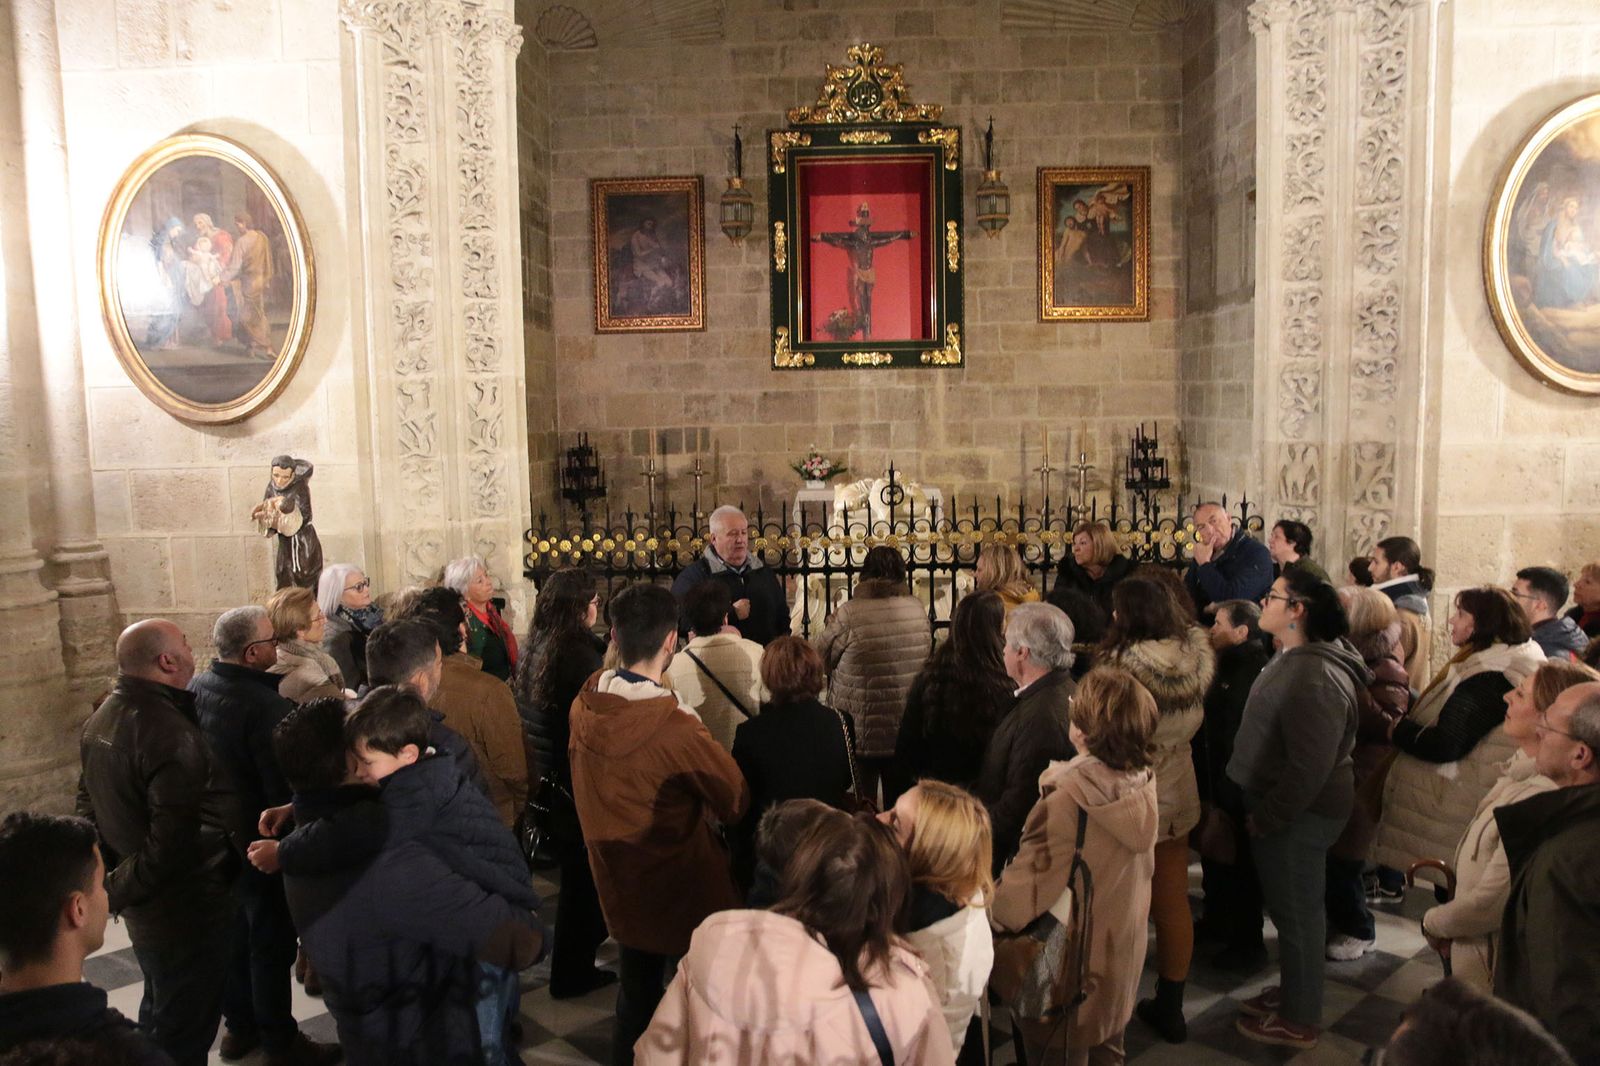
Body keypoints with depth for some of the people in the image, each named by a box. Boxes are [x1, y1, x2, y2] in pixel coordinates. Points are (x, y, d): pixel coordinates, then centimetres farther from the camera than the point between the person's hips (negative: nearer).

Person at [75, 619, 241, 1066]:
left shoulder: (102, 718, 2)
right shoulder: (170, 732, -28)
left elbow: (89, 799, 14)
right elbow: (174, 840, -31)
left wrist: (113, 875, 15)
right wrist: (118, 890, -18)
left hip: (143, 904, 9)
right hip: (185, 907, -9)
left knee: (160, 1009, 28)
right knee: (185, 1028, 6)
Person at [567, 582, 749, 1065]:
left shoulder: (584, 705, -13)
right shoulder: (676, 729, -32)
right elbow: (737, 802, -18)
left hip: (619, 885, 6)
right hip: (684, 893, -5)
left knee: (635, 994, 24)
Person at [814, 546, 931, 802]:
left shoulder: (850, 613, -18)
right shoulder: (918, 610, -4)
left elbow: (819, 656, -8)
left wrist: (831, 625, 11)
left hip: (862, 732, -4)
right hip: (908, 732, 4)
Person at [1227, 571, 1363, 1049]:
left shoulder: (1314, 677, -27)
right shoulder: (1294, 658, 7)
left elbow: (1309, 766, -29)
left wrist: (1266, 818, -19)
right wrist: (1260, 810, 17)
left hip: (1297, 813, -10)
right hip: (1284, 807, 10)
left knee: (1297, 912, 6)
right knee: (1290, 907, 22)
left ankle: (1299, 1020, 22)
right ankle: (1292, 991, 40)